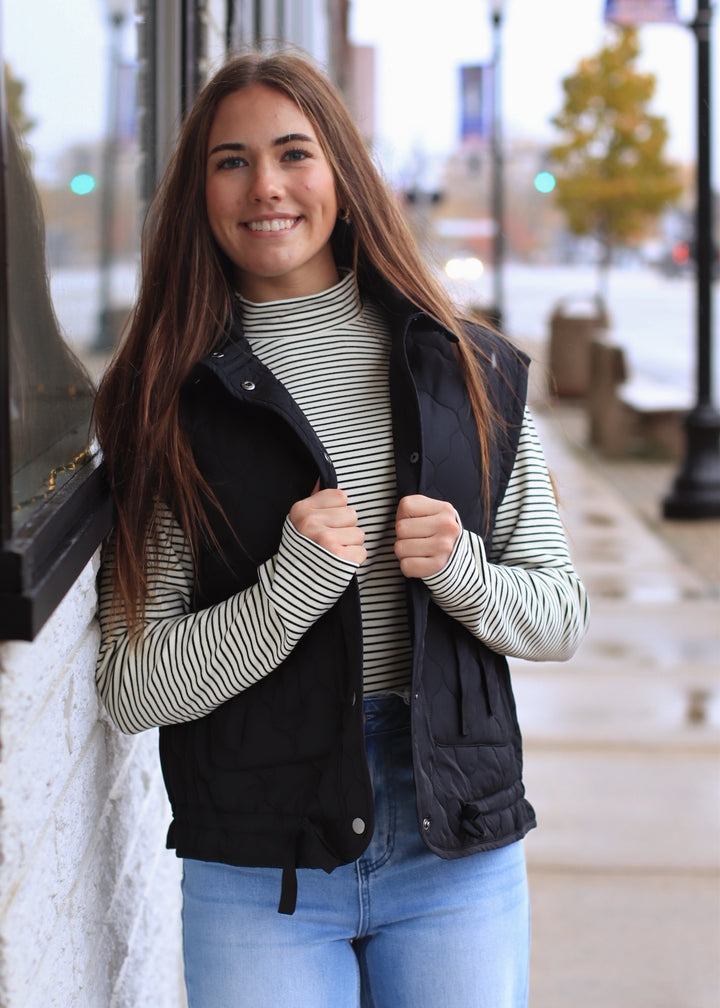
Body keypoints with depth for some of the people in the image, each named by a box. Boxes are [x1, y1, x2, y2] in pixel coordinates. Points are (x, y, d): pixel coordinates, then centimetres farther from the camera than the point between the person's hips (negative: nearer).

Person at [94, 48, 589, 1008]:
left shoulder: (470, 372, 3)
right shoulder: (168, 400, -2)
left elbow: (561, 619, 6)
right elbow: (131, 689, -6)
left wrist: (459, 570, -13)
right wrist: (291, 587, -20)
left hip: (457, 855, 2)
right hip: (256, 870, -1)